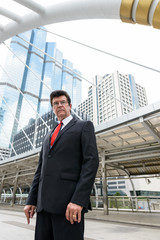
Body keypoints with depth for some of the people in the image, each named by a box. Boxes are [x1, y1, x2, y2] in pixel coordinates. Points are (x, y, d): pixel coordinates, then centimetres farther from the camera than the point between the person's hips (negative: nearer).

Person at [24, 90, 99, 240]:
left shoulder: (84, 126, 4)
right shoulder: (49, 136, 24)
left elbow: (91, 161, -9)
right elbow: (41, 168, 19)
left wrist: (79, 199, -18)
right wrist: (31, 200, 11)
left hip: (70, 201, -6)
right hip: (45, 202, 6)